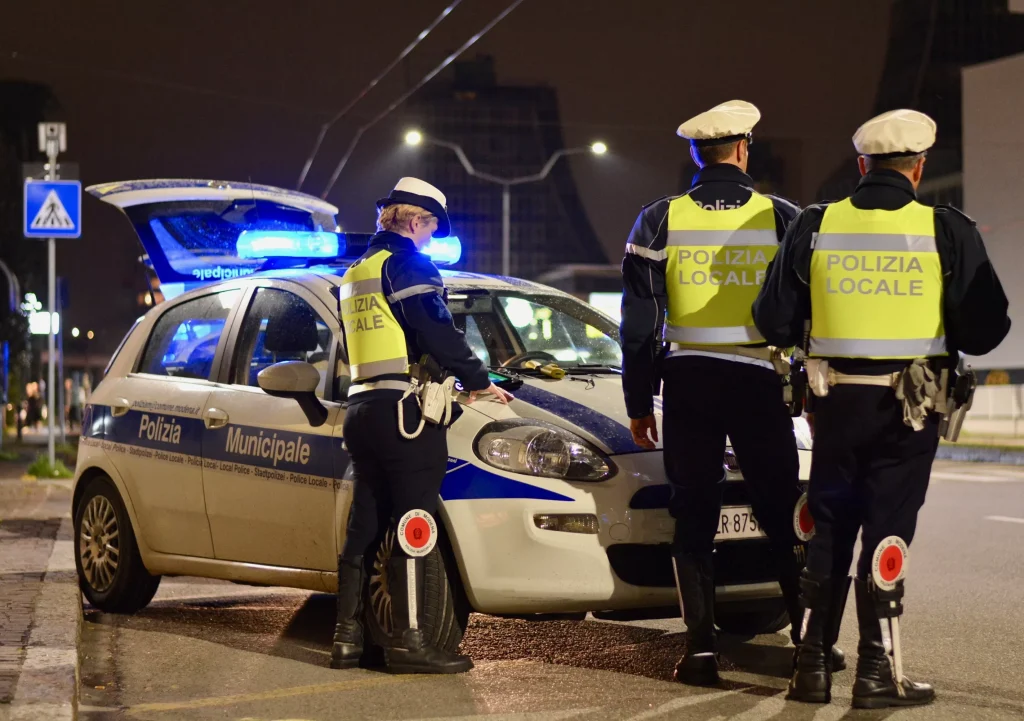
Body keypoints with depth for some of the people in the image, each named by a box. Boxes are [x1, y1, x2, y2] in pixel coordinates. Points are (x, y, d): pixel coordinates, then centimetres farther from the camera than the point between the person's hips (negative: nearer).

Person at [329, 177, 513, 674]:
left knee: (364, 524, 10)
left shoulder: (355, 274, 21)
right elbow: (438, 332, -13)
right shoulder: (406, 263, -7)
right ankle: (408, 641, -9)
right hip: (401, 408, -9)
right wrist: (479, 382, -1)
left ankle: (347, 638, 11)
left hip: (361, 406, 9)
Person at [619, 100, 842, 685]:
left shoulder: (660, 221, 2)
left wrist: (639, 402, 7)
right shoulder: (783, 219, -1)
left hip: (687, 383, 1)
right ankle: (811, 636, 8)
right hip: (759, 384, 0)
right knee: (783, 515, 9)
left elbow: (639, 322, 1)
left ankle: (702, 648, 2)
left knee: (694, 519, 6)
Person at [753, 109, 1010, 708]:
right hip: (911, 409, -2)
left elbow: (775, 322, 2)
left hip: (838, 403, 2)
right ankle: (876, 670, 5)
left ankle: (814, 664, 15)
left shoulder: (816, 226, -1)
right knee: (888, 529, 4)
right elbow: (985, 330, -6)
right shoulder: (948, 232, -7)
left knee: (829, 529, 13)